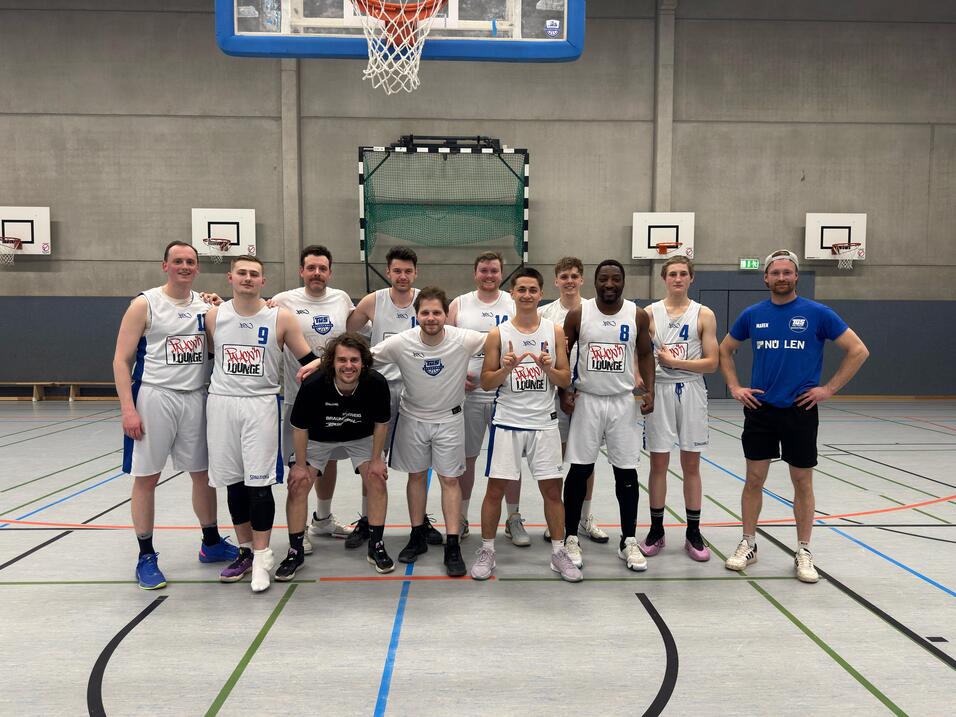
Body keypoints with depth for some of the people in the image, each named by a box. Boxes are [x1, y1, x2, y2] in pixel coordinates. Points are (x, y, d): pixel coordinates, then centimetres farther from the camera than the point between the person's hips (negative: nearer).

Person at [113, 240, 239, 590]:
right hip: (154, 398, -4)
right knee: (146, 477, 3)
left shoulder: (206, 305, 8)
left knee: (203, 472, 11)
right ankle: (146, 557, 16)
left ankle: (211, 542, 27)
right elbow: (122, 359, -6)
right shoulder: (144, 304, -4)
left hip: (195, 398, 4)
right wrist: (128, 408, -14)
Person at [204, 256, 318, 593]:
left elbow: (308, 358, 0)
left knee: (259, 483, -5)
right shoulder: (214, 316, 5)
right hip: (221, 403, 3)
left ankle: (262, 556, 6)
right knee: (233, 482, 9)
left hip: (261, 404, -3)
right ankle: (246, 550, 23)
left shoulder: (281, 318, -2)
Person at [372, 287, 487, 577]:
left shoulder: (464, 340, -22)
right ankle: (417, 537, 29)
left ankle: (453, 546, 11)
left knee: (450, 479, 3)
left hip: (449, 419, -1)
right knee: (416, 476, 13)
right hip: (413, 418, 1)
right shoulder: (401, 343, -20)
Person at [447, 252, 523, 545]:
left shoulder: (515, 305, 4)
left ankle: (513, 518, 21)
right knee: (466, 457, 9)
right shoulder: (459, 305, 5)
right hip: (468, 392, 0)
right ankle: (461, 518, 23)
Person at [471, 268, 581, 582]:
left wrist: (548, 368, -16)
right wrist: (506, 369, -19)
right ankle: (487, 551, 19)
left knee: (552, 489, 6)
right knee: (495, 488, 3)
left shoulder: (555, 332, 3)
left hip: (544, 422, 1)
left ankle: (558, 553, 22)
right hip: (507, 421, -1)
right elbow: (485, 383, 0)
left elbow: (566, 380, 4)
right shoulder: (498, 334, -1)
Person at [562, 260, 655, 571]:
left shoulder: (638, 315, 0)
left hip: (623, 402, 1)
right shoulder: (577, 314, -4)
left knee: (626, 471, 5)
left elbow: (645, 354, 8)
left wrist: (649, 390, -4)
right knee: (579, 470, 2)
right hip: (586, 401, -1)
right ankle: (571, 538, 16)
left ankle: (628, 541, 18)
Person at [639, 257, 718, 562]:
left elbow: (712, 363, -3)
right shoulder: (649, 313, 3)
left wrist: (675, 362, -12)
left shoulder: (704, 315, 2)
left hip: (691, 392, 0)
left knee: (691, 465, 7)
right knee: (658, 464, 5)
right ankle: (656, 531, 17)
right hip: (659, 391, 0)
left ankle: (693, 533, 17)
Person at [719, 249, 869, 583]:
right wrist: (734, 387, 5)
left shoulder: (817, 313, -5)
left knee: (802, 482, 8)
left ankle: (803, 552, 21)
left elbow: (858, 351, -2)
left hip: (801, 410, -1)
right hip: (759, 409, 2)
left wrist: (829, 389, -6)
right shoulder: (752, 314, 2)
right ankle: (748, 545, 21)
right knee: (754, 480, 7)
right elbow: (724, 350, 15)